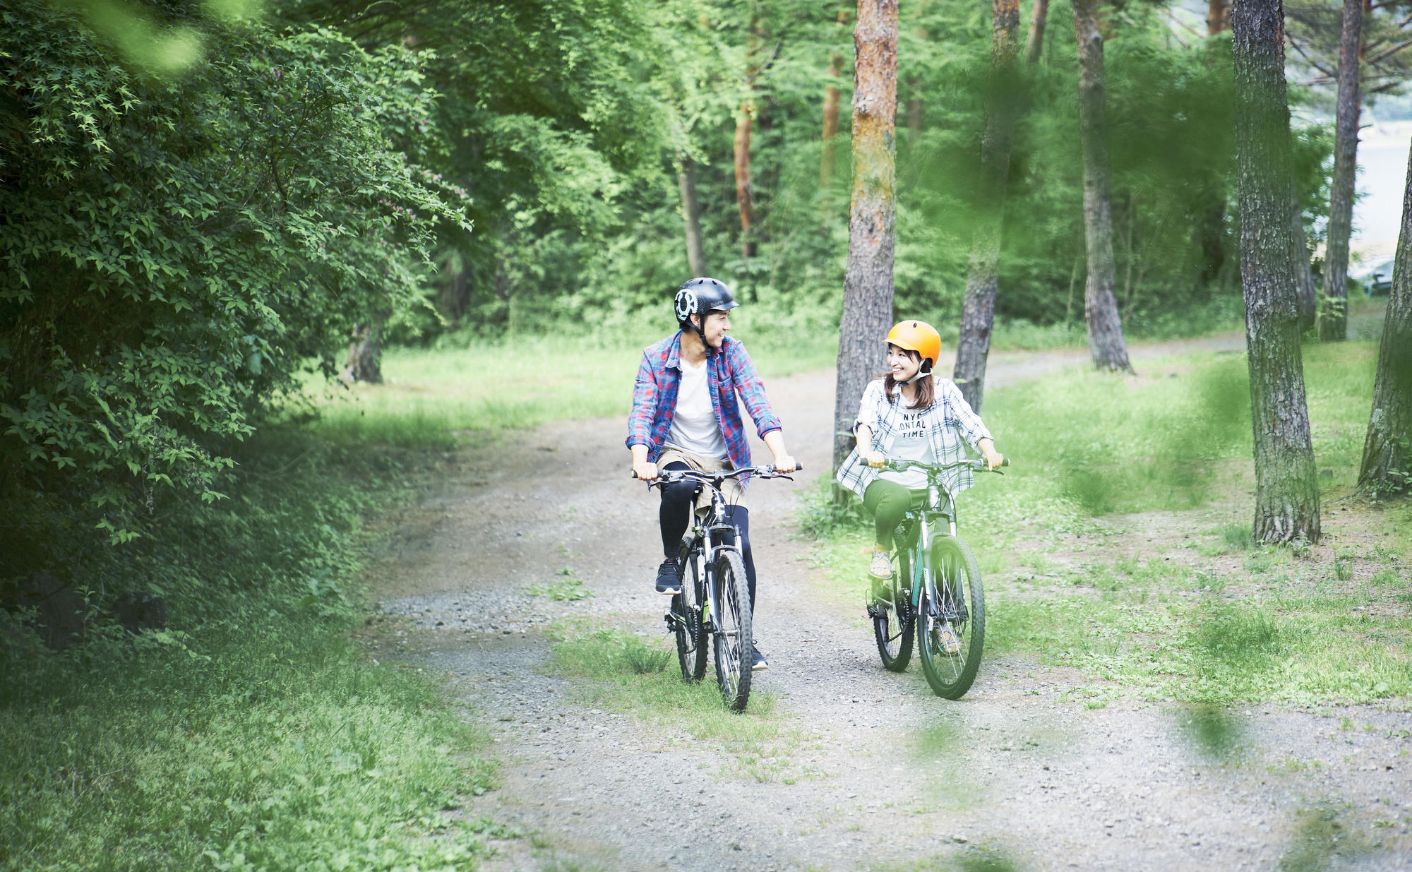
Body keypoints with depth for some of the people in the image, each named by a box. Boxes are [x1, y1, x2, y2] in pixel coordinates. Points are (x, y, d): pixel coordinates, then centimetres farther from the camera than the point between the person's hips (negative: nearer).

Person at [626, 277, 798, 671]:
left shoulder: (731, 353, -7)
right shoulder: (656, 359, -9)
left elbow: (757, 403, -16)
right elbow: (641, 413, -17)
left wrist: (780, 454, -31)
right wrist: (640, 461, -36)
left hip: (724, 461, 2)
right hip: (677, 454, -2)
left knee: (740, 546, -10)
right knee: (679, 488, -38)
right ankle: (671, 561, -9)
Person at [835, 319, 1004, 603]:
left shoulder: (944, 390, 3)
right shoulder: (878, 389, 2)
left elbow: (970, 423, -9)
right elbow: (865, 423, -16)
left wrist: (990, 453, -29)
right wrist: (867, 452, -38)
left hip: (929, 488, 1)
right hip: (885, 481, -1)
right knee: (896, 498, -38)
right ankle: (881, 553, -12)